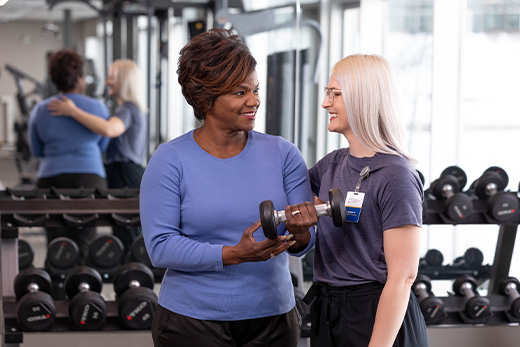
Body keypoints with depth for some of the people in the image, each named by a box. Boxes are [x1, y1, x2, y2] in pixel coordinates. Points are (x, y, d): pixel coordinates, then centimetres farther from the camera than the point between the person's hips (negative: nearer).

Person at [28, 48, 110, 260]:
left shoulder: (40, 110, 5)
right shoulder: (98, 108, 3)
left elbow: (37, 151, 15)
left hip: (51, 180, 1)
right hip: (90, 178, -1)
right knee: (84, 247, 0)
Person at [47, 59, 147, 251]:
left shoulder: (127, 110, -15)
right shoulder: (130, 108, 21)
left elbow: (108, 129, -36)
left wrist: (73, 111, -33)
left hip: (126, 180, -11)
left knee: (127, 242, -10)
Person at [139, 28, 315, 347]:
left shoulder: (283, 154, 2)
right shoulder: (170, 160, -7)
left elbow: (307, 234, -3)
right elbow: (160, 246, -13)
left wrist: (298, 234, -27)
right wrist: (234, 255, -24)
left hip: (273, 319, 3)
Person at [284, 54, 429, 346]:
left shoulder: (396, 175, -16)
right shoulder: (332, 164, 7)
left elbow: (403, 276, -19)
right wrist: (298, 223, -3)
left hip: (379, 320, -8)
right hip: (328, 312, 8)